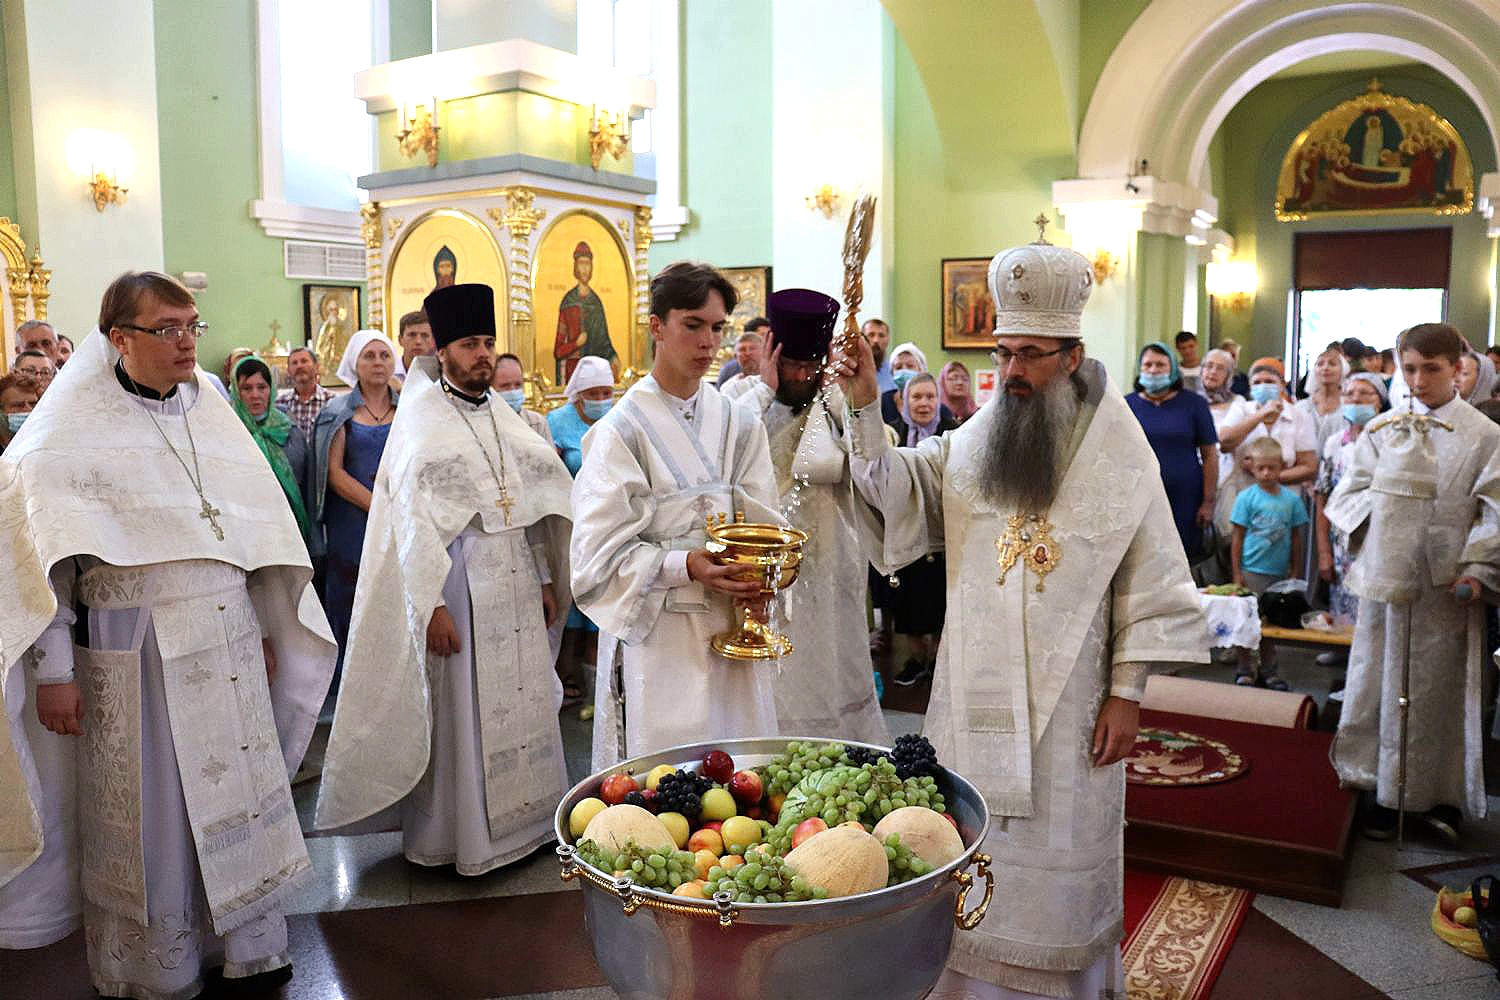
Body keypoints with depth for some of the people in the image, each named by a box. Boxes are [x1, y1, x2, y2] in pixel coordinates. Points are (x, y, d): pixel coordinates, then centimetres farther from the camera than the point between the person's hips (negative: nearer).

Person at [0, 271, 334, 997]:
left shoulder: (210, 413, 10)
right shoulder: (71, 432, -4)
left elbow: (257, 529, 14)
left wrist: (266, 628, 14)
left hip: (229, 644, 4)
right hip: (133, 654, -4)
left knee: (239, 793, 10)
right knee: (148, 814, 5)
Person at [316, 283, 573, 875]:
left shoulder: (503, 414, 12)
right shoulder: (421, 419, -6)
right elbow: (411, 517, -12)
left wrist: (545, 579, 11)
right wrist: (431, 605, -18)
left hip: (516, 584, 6)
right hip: (458, 584, -6)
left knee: (523, 702, 10)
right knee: (458, 709, 1)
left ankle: (525, 817, 24)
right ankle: (453, 833, 15)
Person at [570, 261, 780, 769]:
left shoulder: (736, 423, 8)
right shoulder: (623, 429, -7)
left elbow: (762, 523, 7)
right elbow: (600, 552, -10)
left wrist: (758, 577, -13)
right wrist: (686, 566, -22)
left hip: (731, 628, 5)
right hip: (657, 634, -4)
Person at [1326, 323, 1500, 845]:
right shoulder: (1381, 430, 8)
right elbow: (1348, 493, 9)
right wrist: (1380, 509, -11)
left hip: (1447, 584, -2)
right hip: (1387, 576, 2)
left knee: (1441, 686, 4)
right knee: (1384, 680, 6)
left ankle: (1441, 794, 17)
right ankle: (1386, 789, 16)